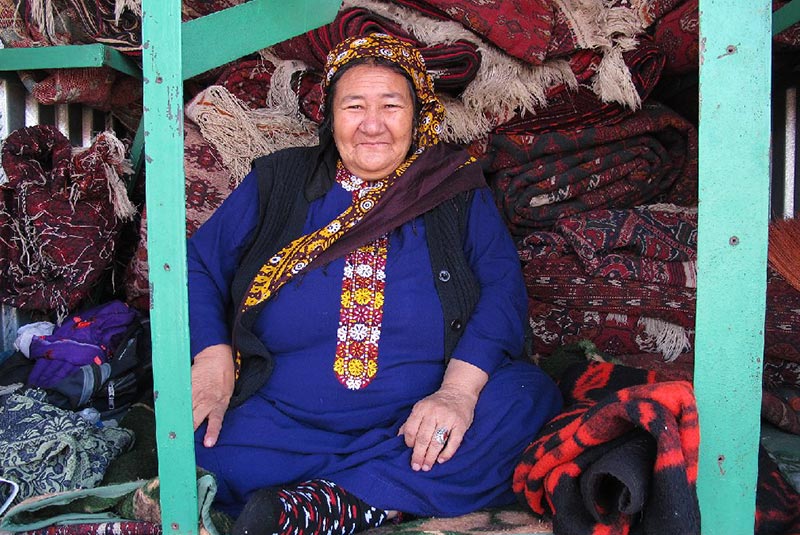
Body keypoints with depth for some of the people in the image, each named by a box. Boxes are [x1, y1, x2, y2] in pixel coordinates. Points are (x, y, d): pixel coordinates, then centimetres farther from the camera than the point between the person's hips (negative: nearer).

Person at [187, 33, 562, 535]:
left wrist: (458, 388, -21)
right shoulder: (277, 181, 10)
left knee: (530, 395, -25)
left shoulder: (458, 191, 8)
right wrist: (212, 359, -12)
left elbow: (503, 285, -4)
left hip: (420, 424, 1)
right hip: (284, 424, 0)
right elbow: (201, 262, 7)